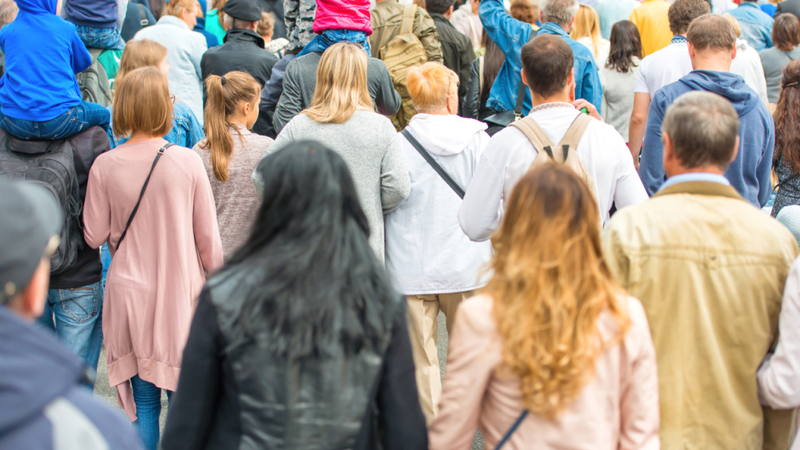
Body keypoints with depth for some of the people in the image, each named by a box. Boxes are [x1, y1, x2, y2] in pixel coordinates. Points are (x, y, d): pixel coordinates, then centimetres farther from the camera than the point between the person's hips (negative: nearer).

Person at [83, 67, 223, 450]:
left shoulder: (105, 167, -8)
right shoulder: (187, 162, -10)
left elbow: (94, 236, 1)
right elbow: (208, 236, -3)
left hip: (129, 291, 1)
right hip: (181, 290, -1)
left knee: (143, 403, 11)